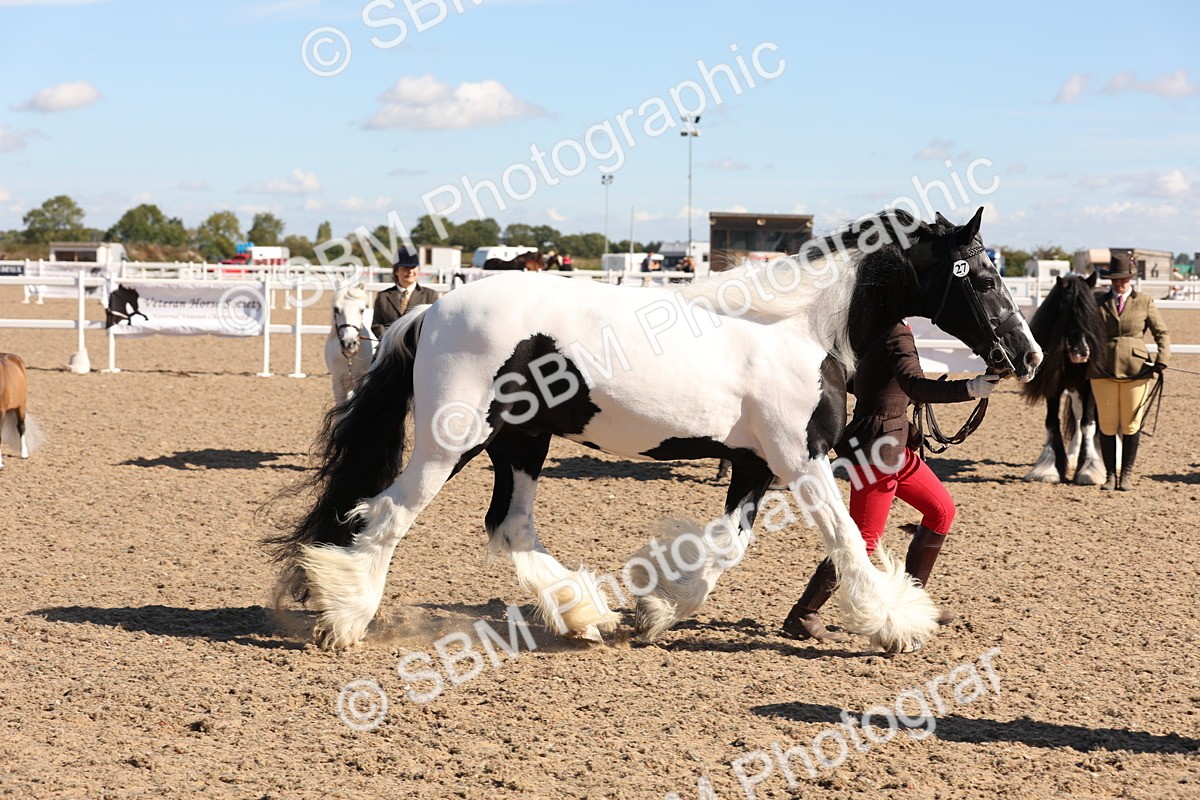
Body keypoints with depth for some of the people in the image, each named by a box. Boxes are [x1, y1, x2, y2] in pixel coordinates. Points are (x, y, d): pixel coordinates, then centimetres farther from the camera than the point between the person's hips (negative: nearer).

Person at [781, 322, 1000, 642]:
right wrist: (968, 389, -45)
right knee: (864, 540, -4)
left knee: (942, 510, 16)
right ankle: (801, 618, 5)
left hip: (893, 445, 10)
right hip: (877, 449, -10)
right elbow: (914, 385, -35)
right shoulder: (897, 333, -19)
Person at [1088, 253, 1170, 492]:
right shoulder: (1097, 301, 8)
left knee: (1131, 425, 3)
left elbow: (1162, 333, 7)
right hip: (1103, 370, 1)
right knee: (1107, 426, 3)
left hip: (1135, 369, -1)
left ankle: (1126, 475, 12)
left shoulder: (1145, 302, 6)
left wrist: (1162, 360, -7)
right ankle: (1110, 474, 13)